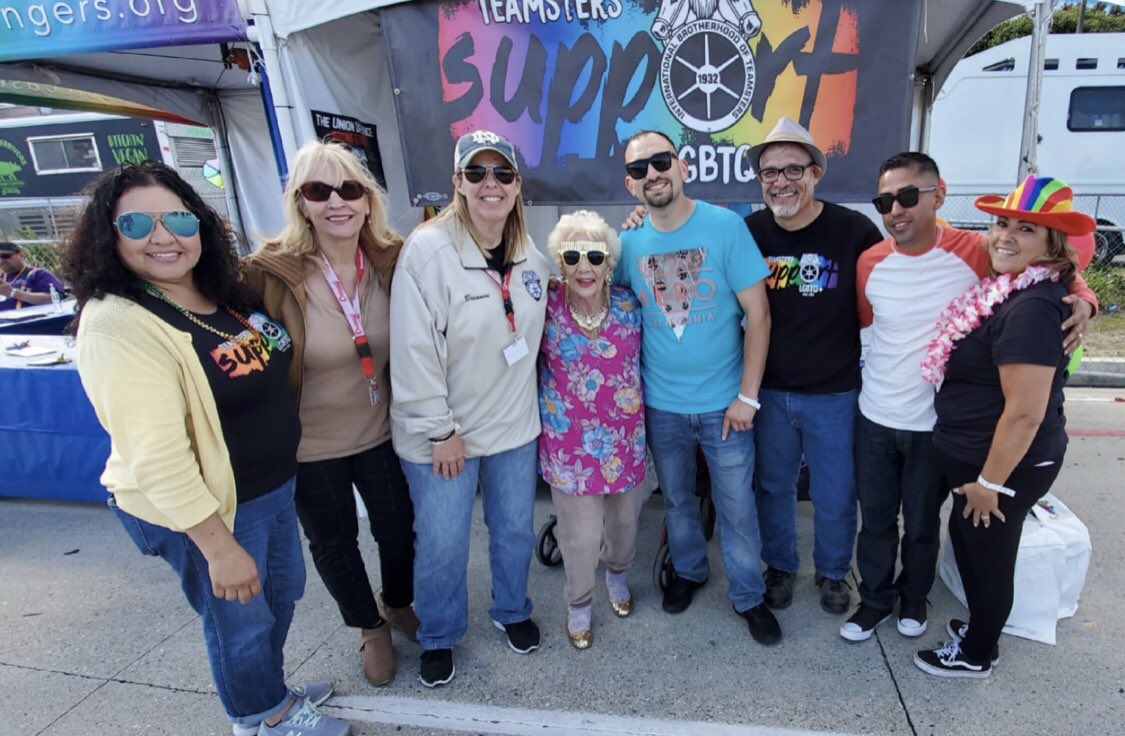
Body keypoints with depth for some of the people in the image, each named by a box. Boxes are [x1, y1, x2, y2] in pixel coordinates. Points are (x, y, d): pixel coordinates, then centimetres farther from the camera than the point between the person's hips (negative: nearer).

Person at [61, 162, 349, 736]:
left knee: (284, 592, 26)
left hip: (275, 486, 9)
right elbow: (155, 458, -28)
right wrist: (219, 547, -25)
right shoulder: (118, 327, -25)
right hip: (203, 509, -8)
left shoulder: (223, 294, 1)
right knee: (241, 620, 15)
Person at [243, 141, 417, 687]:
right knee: (334, 543, 18)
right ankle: (371, 628, 46)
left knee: (399, 528, 18)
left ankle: (398, 604, 51)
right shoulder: (270, 273, -19)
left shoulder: (393, 261, -9)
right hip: (310, 444, -2)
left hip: (380, 431, 3)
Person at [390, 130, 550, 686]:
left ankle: (512, 611, 47)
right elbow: (414, 349, -18)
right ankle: (439, 637, 37)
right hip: (442, 434, -4)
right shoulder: (428, 249, -16)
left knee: (515, 530, 19)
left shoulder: (533, 258, 2)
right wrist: (439, 429, -16)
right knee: (442, 544, 9)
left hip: (514, 426, 5)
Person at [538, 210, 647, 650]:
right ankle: (579, 602, 37)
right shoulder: (545, 309, -13)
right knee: (581, 534, 6)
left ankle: (617, 572, 55)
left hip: (626, 437, 3)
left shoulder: (628, 305, -7)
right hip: (571, 442, -3)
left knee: (624, 519, 22)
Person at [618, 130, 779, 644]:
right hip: (661, 404, 3)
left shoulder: (725, 226, -12)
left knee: (737, 506, 10)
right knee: (677, 500, 21)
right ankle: (688, 571, 46)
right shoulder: (629, 241, -4)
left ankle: (748, 595, 34)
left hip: (724, 403, -2)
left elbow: (758, 314, -11)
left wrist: (747, 396, -12)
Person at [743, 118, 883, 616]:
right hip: (769, 391, 2)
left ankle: (833, 572, 42)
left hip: (835, 394, -1)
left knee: (836, 497, 15)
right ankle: (780, 566, 42)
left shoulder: (854, 230, -11)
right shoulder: (749, 232, -6)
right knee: (773, 487, 18)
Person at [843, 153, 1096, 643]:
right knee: (875, 521, 16)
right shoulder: (869, 264, -6)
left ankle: (914, 596, 45)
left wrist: (1084, 301, -20)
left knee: (922, 523, 19)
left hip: (937, 426, -1)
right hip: (875, 420, 2)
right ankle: (875, 600, 39)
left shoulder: (977, 253, -14)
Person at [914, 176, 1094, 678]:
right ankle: (980, 626, 48)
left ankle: (976, 655, 35)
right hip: (971, 455, 9)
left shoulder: (1033, 308, -26)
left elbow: (1025, 412, -27)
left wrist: (990, 482, -20)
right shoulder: (1007, 292, 4)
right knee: (967, 539, 24)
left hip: (1005, 464, -9)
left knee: (987, 556, 11)